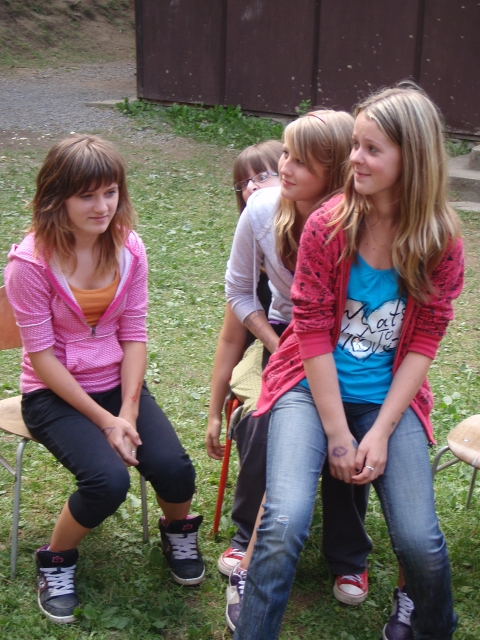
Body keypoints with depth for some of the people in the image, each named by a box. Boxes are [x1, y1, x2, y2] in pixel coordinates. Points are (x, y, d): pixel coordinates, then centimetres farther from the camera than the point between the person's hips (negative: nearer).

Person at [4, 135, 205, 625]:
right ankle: (56, 561, 4)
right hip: (54, 394, -4)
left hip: (118, 383, 4)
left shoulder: (128, 249, -4)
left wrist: (128, 412, -13)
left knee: (173, 467, -18)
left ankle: (177, 529, 18)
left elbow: (133, 336, -2)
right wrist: (103, 420, -18)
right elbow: (42, 356, -15)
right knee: (108, 479, -27)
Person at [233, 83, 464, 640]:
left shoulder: (441, 242, -5)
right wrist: (337, 434, -11)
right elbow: (312, 331, -9)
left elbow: (423, 344, -4)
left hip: (391, 397, 1)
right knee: (285, 523, -23)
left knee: (419, 540, -11)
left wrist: (380, 433, -11)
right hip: (314, 386, -1)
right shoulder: (327, 226, -10)